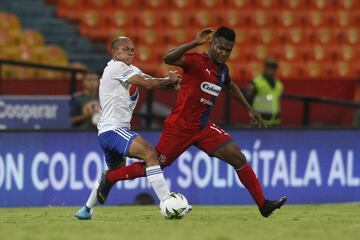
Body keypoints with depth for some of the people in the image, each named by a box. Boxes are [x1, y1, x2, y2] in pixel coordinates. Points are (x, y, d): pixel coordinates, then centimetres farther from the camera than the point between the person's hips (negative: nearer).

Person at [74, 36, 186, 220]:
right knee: (150, 154, -26)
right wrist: (169, 80, -2)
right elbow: (147, 84, -16)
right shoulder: (116, 67, -10)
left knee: (115, 171, 29)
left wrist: (170, 80, -14)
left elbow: (150, 81, 5)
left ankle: (86, 210, 43)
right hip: (112, 129, -11)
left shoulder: (130, 70, 18)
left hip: (107, 133, 11)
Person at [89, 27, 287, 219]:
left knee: (238, 158, -7)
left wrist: (249, 109, 30)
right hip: (179, 127, -6)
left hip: (203, 127, 6)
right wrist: (195, 43, -42)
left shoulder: (223, 70, 6)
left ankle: (263, 205, -3)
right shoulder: (196, 61, -17)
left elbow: (231, 87, 31)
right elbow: (168, 58, -37)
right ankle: (109, 179, 25)